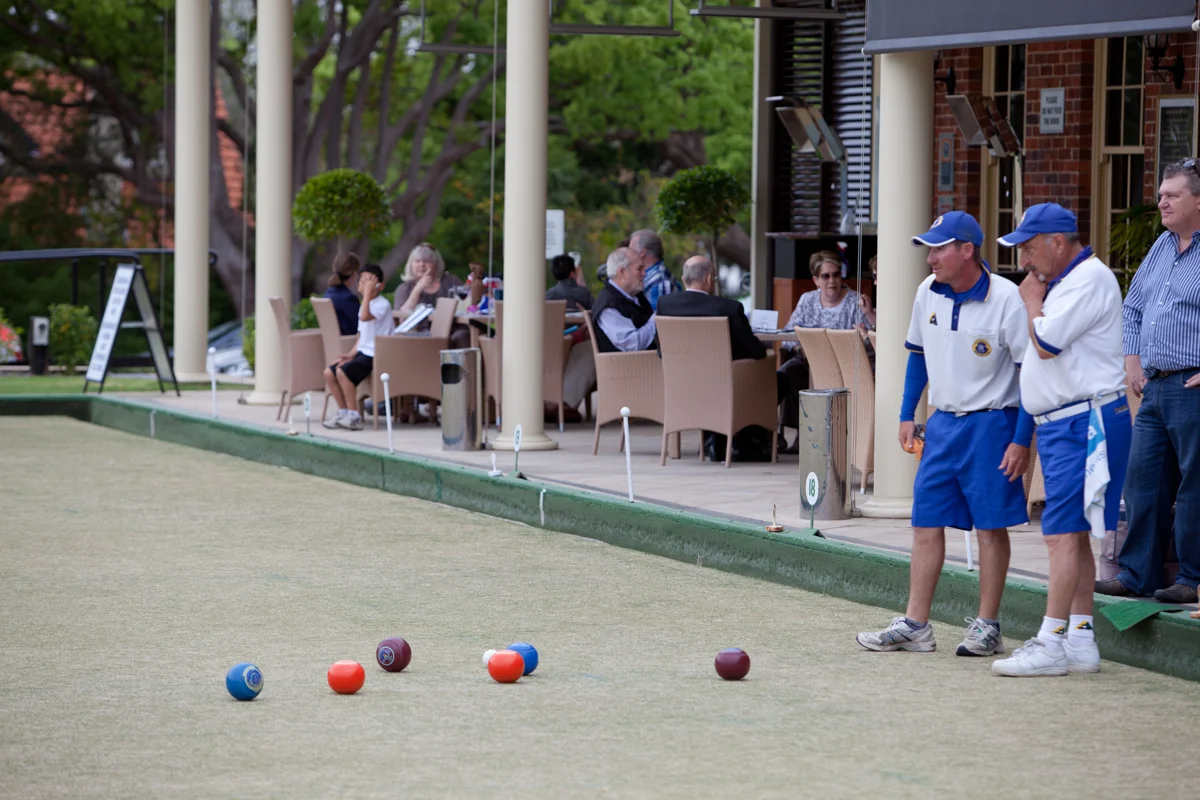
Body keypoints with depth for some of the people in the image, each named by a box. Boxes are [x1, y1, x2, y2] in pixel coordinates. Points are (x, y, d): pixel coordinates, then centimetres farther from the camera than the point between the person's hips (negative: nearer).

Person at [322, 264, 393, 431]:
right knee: (329, 372, -2)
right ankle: (343, 413, 6)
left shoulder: (382, 304, -11)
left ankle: (353, 416, -19)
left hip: (376, 356, -9)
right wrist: (351, 354, 6)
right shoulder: (365, 305, 17)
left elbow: (365, 317, -31)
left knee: (342, 371, -26)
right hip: (362, 353, 9)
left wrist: (368, 292, -25)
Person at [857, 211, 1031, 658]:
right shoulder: (929, 293, 3)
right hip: (942, 421, 6)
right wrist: (907, 415, 14)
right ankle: (915, 625, 10)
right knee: (926, 523, 5)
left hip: (990, 424, -6)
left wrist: (1022, 439, -16)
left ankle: (987, 627, 8)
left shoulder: (1006, 299, -15)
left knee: (991, 525, 0)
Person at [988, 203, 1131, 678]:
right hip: (1060, 424, 11)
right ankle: (1080, 639, 16)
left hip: (1085, 421, -11)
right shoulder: (1065, 282, 18)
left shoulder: (1090, 278, -14)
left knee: (1063, 534, -12)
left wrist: (1031, 300, -5)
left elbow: (1045, 344, -19)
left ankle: (1050, 643, -13)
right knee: (1073, 536, 12)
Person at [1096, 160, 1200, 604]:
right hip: (1154, 386, 8)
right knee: (1143, 480, 8)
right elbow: (1133, 305, 26)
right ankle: (1137, 574, 13)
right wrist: (1133, 360, 16)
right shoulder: (1163, 247, 16)